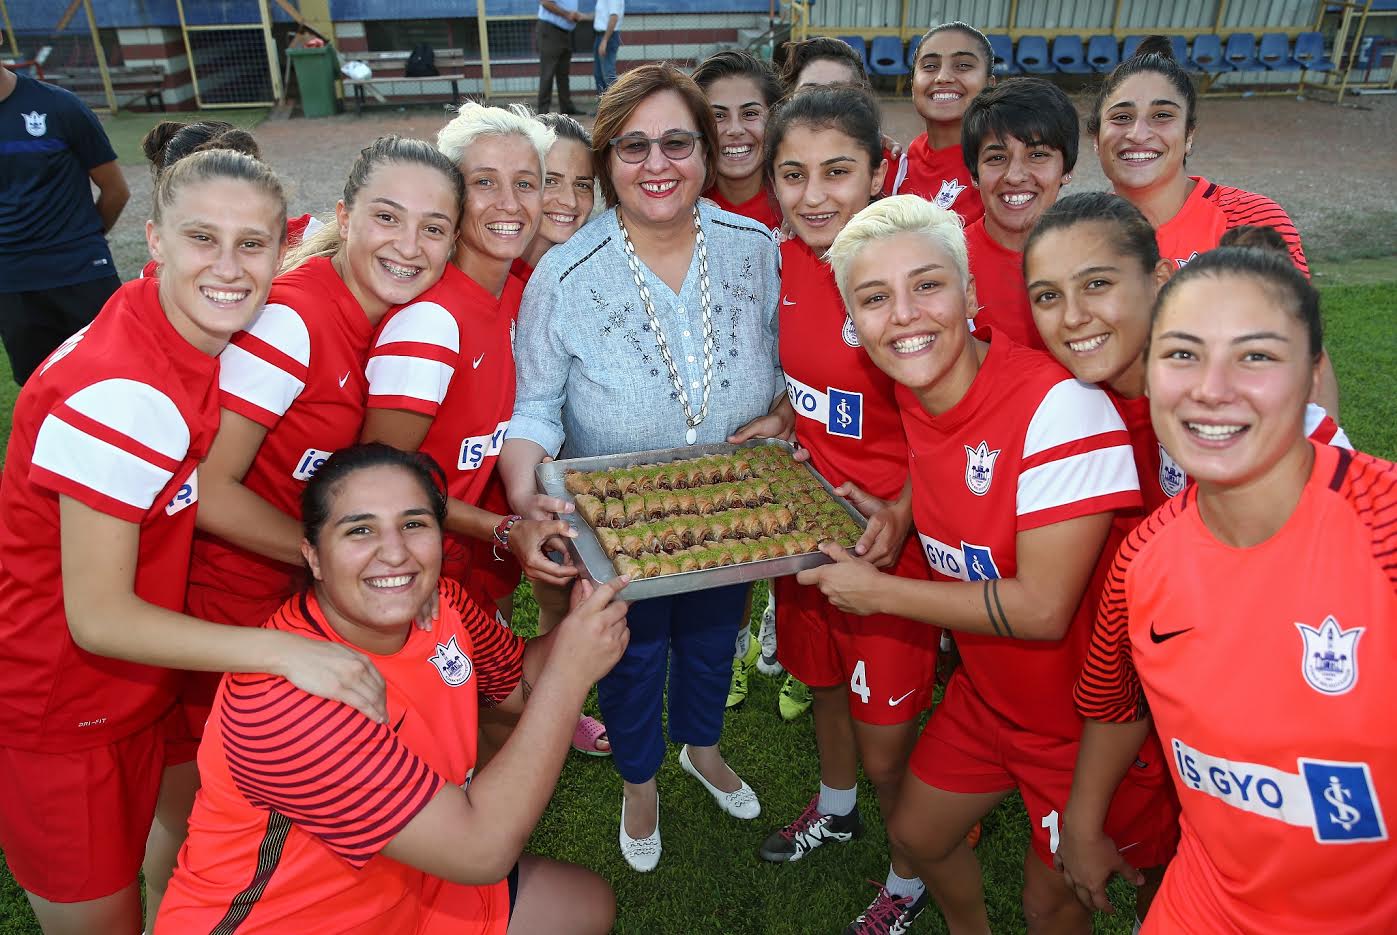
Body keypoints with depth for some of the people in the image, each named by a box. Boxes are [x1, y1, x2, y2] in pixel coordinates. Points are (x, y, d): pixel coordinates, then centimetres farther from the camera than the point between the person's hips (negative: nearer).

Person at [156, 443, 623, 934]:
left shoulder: (440, 603, -12)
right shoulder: (285, 695, -33)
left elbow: (524, 683, 5)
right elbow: (480, 850, -32)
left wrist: (580, 620, -15)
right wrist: (572, 669, -29)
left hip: (403, 891, 7)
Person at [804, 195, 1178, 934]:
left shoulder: (1061, 406, -31)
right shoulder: (916, 393, -8)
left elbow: (1043, 609, -30)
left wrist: (879, 591, -21)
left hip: (1087, 715, -6)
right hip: (985, 693, 7)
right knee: (916, 836, 23)